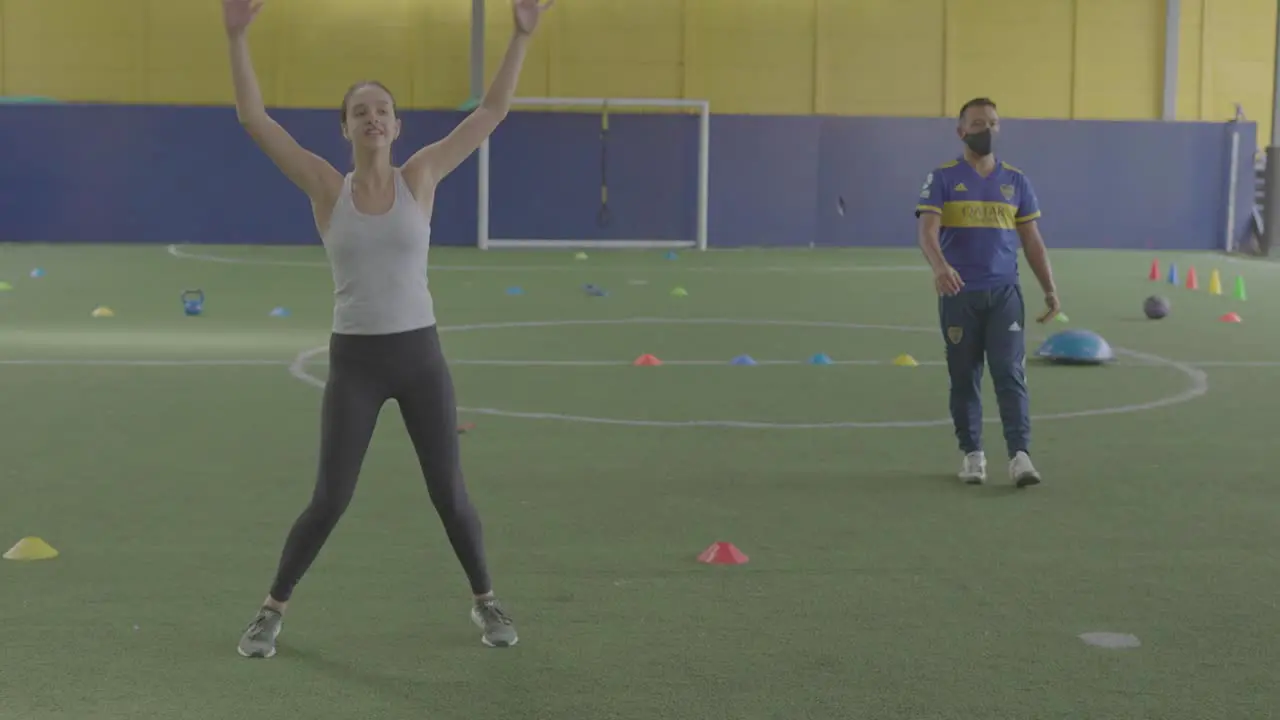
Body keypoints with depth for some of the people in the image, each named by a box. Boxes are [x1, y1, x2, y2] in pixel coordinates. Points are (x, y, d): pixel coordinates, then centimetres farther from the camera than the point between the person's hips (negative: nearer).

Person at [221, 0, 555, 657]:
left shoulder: (420, 177, 1)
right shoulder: (327, 187, -1)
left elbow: (492, 113, 0)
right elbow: (253, 119, -6)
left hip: (420, 356, 1)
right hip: (353, 362, -1)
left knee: (449, 494, 7)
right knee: (329, 499, 0)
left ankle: (484, 601, 28)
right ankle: (272, 610, 20)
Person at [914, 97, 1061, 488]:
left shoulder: (1015, 180, 10)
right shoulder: (942, 178, 0)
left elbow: (1032, 240, 13)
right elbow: (928, 230, -14)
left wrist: (1050, 289, 7)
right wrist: (939, 266, -34)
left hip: (1004, 292, 2)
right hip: (959, 293, -1)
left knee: (1011, 373, -7)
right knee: (964, 377, 6)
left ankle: (1020, 455, -11)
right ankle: (972, 454, 15)